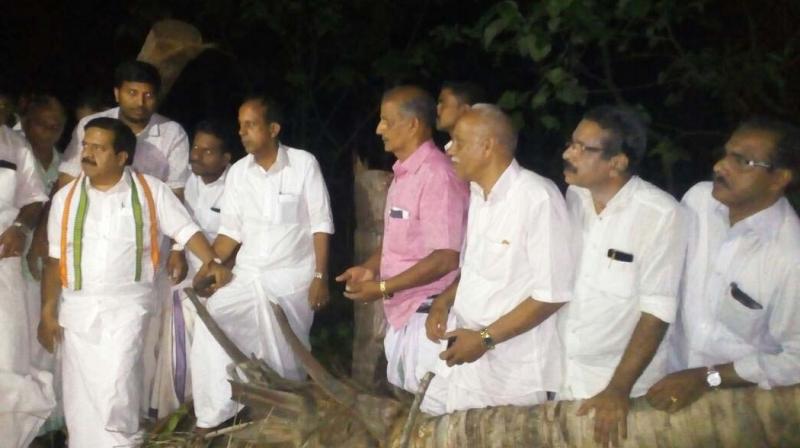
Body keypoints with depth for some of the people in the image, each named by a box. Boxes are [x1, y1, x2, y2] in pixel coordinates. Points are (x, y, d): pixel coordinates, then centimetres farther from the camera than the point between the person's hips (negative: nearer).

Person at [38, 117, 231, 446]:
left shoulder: (150, 190, 0)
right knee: (80, 397, 7)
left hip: (127, 304, -3)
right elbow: (55, 260, 8)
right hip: (78, 307, 3)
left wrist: (212, 262, -18)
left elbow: (186, 230, -1)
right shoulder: (65, 198, 7)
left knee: (115, 391, -16)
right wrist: (48, 312, 4)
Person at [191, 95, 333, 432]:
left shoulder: (304, 164, -10)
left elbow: (320, 225, -8)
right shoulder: (237, 172, 1)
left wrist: (320, 277, -11)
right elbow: (231, 231, 4)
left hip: (293, 278, -3)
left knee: (286, 361, 4)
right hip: (248, 276, 4)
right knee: (209, 321, -14)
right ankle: (213, 416, -5)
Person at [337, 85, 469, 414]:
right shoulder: (403, 173, 10)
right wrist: (371, 268, 4)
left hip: (428, 313, -10)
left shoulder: (437, 175, -20)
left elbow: (446, 258, -24)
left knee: (433, 407, -2)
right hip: (403, 310, 10)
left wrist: (383, 287, -20)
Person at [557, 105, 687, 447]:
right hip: (560, 371, 5)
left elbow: (657, 311, -19)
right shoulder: (573, 196, -2)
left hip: (623, 379, -5)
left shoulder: (660, 215, -20)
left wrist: (618, 389, -22)